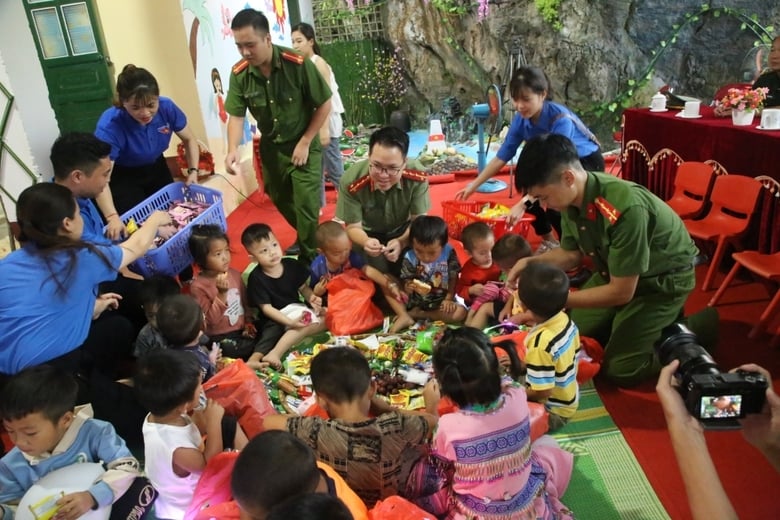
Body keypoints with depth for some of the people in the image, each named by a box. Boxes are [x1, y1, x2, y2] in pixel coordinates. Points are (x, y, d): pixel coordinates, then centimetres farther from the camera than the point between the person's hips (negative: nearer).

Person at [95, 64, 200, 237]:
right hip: (123, 177, -4)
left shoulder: (166, 107, -26)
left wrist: (193, 170, -21)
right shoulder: (110, 126, -38)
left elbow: (189, 139, -7)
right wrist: (112, 217, -55)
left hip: (156, 169, 4)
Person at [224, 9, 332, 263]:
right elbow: (236, 115, -7)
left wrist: (304, 143, -14)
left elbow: (324, 104, -14)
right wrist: (233, 150, -26)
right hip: (271, 146, 5)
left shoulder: (298, 63, -22)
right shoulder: (239, 74, -11)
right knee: (282, 201, 17)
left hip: (303, 145, -4)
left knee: (306, 205, -5)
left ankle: (310, 258, 15)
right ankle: (306, 240, 42)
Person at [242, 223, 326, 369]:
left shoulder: (292, 265, -1)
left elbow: (303, 287, 9)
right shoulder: (256, 278, -13)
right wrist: (290, 322, -25)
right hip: (276, 318, -5)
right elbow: (266, 308, -13)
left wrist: (312, 298, -15)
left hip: (297, 310, 6)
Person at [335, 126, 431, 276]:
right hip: (368, 234, -1)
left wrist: (401, 242, -44)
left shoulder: (417, 177, -30)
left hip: (404, 230, 1)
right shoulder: (351, 181, -33)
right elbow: (353, 227, -20)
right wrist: (366, 242, -46)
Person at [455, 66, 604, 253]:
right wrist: (473, 186, -12)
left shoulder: (560, 120, -36)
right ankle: (548, 239, 2)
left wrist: (524, 204, -52)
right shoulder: (521, 119, -16)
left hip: (587, 162, -6)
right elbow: (502, 157, -9)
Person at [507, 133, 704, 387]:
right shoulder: (573, 197, -16)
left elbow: (621, 292, -30)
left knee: (620, 369, -9)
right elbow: (572, 253, 2)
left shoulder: (626, 208, -39)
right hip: (615, 272, 7)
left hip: (663, 279, -7)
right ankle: (644, 320, 24)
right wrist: (531, 262, -15)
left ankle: (690, 329, 11)